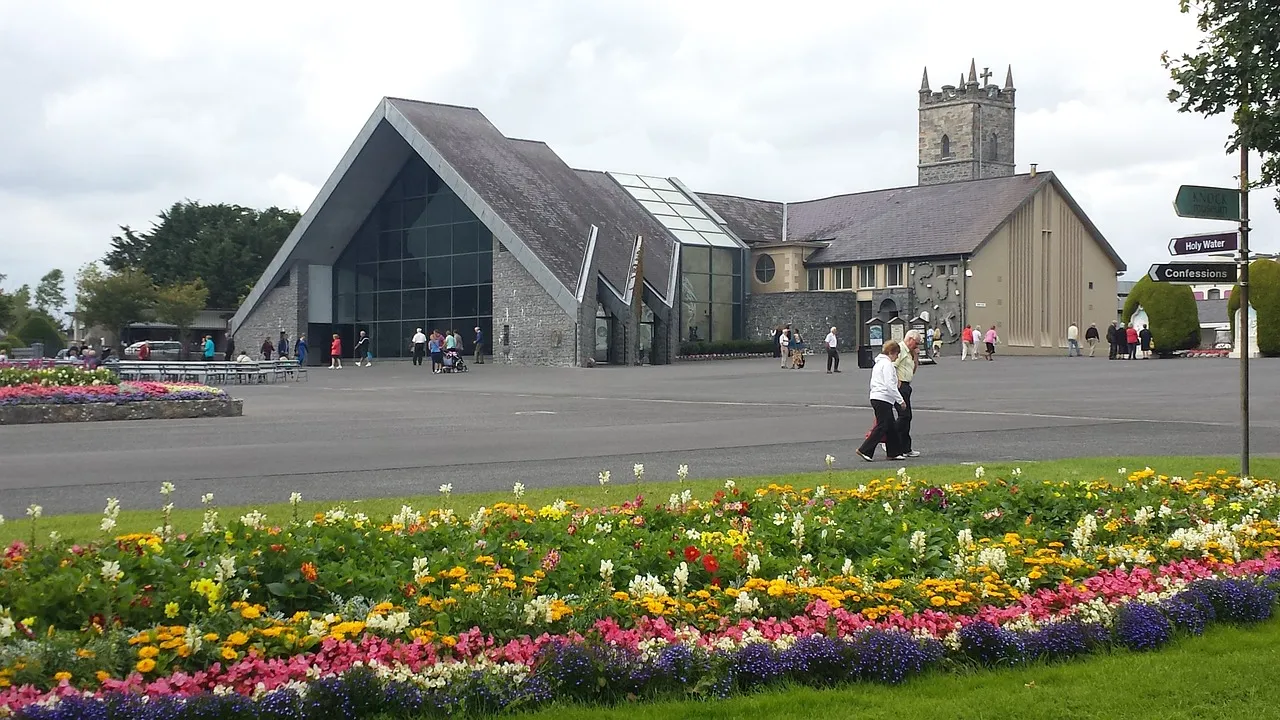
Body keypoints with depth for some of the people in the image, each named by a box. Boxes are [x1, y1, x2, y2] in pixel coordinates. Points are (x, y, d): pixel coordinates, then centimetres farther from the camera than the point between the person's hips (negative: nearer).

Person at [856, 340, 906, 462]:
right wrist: (900, 400, -14)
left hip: (876, 397, 10)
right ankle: (865, 451, -8)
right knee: (881, 427, -8)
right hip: (883, 399, -10)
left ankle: (894, 452, 15)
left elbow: (873, 383, 22)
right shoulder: (887, 364, -12)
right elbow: (890, 385, -19)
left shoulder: (879, 363, 19)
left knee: (891, 427, 12)